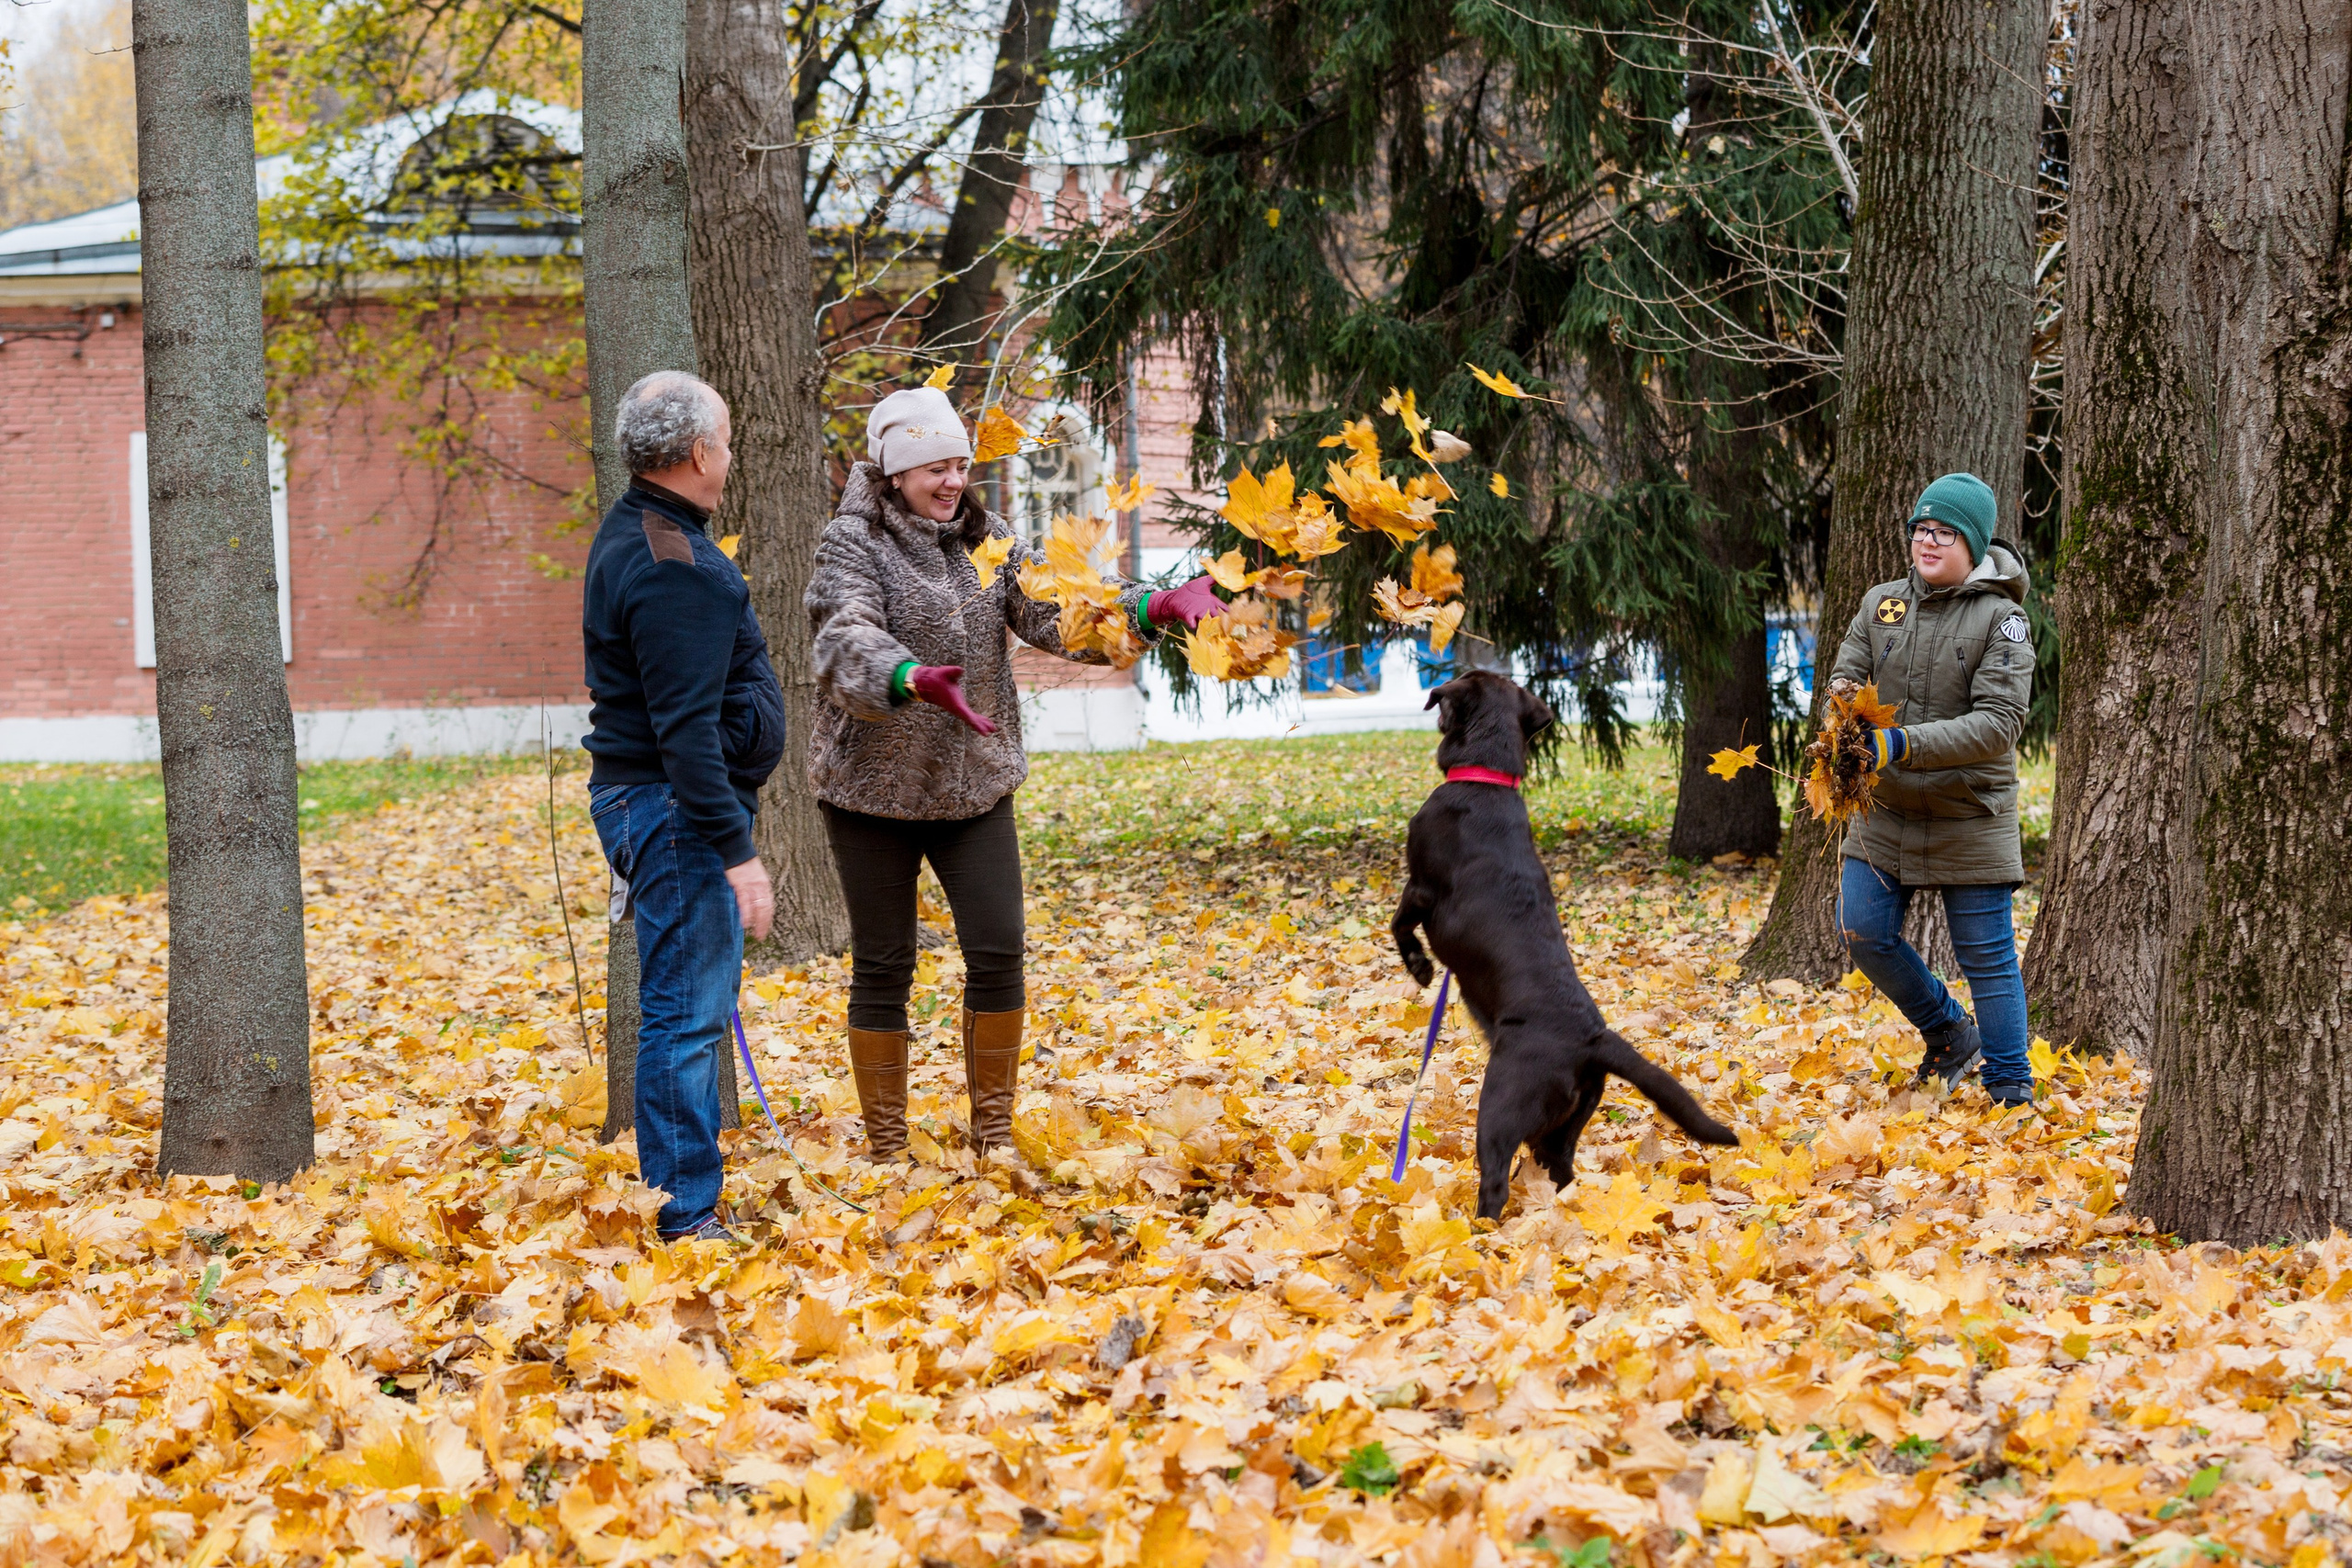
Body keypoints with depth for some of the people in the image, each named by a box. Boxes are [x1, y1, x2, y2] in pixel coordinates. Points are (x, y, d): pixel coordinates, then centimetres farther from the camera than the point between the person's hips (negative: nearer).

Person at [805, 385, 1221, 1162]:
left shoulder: (985, 540, 7)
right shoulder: (851, 545, -12)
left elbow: (1056, 608, -3)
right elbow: (849, 641, -28)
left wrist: (1151, 610, -19)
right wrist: (916, 681, -48)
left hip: (974, 785, 4)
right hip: (874, 790, -4)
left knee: (998, 953, -1)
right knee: (883, 967, 3)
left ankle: (993, 1139, 12)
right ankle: (885, 1151, 13)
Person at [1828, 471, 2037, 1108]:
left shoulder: (2001, 618, -11)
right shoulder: (1882, 603, 5)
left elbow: (1999, 721, -19)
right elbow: (1847, 671, 7)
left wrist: (1906, 745, -29)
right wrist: (1844, 694, -19)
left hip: (1969, 818, -5)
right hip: (1885, 810, 5)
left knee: (1988, 955, 0)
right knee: (1865, 933, 2)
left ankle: (2011, 1089, 12)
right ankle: (1949, 1034, 24)